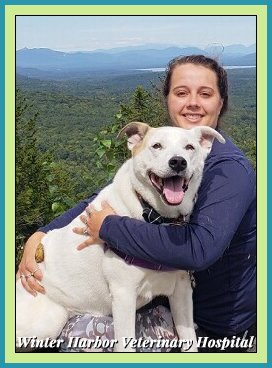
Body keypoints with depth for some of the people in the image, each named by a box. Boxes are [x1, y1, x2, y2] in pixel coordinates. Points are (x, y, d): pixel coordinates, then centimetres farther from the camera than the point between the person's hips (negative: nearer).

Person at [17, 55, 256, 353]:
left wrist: (108, 227, -29)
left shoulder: (230, 169, -25)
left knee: (75, 333, -10)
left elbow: (200, 249, -40)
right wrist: (39, 237, -10)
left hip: (216, 327, -7)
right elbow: (103, 200, 2)